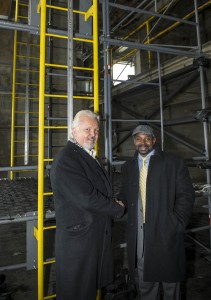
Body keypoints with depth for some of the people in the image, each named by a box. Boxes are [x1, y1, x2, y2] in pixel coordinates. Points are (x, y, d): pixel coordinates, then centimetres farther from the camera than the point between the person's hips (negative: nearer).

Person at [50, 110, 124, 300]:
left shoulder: (89, 157, 10)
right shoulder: (66, 160, -22)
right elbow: (87, 199, -27)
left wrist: (113, 206, -3)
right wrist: (118, 208, -12)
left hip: (97, 237, 9)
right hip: (79, 240, -9)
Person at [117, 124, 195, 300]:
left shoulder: (174, 163, -2)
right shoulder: (128, 167, 9)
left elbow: (186, 196, -3)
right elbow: (125, 196, 11)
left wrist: (176, 225, -11)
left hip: (166, 234, -2)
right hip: (138, 235, 3)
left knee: (170, 281, 16)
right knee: (144, 282, 16)